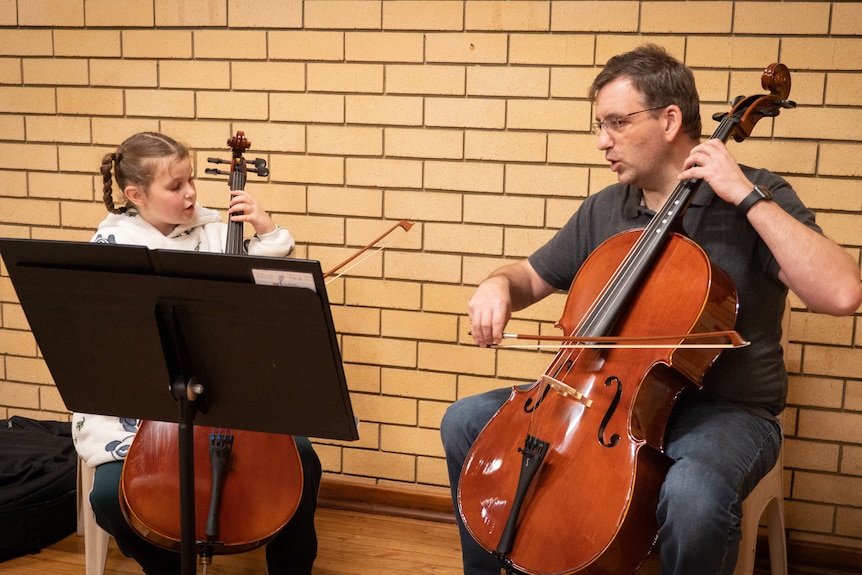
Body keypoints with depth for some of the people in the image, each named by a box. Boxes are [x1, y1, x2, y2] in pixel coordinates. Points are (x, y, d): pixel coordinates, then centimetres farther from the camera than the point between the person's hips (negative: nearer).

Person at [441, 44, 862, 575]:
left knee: (693, 494, -39)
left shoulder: (754, 198, -9)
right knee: (465, 421, -3)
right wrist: (500, 285, -6)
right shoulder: (604, 211, 7)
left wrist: (748, 196, -23)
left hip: (724, 411, -5)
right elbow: (534, 277, 18)